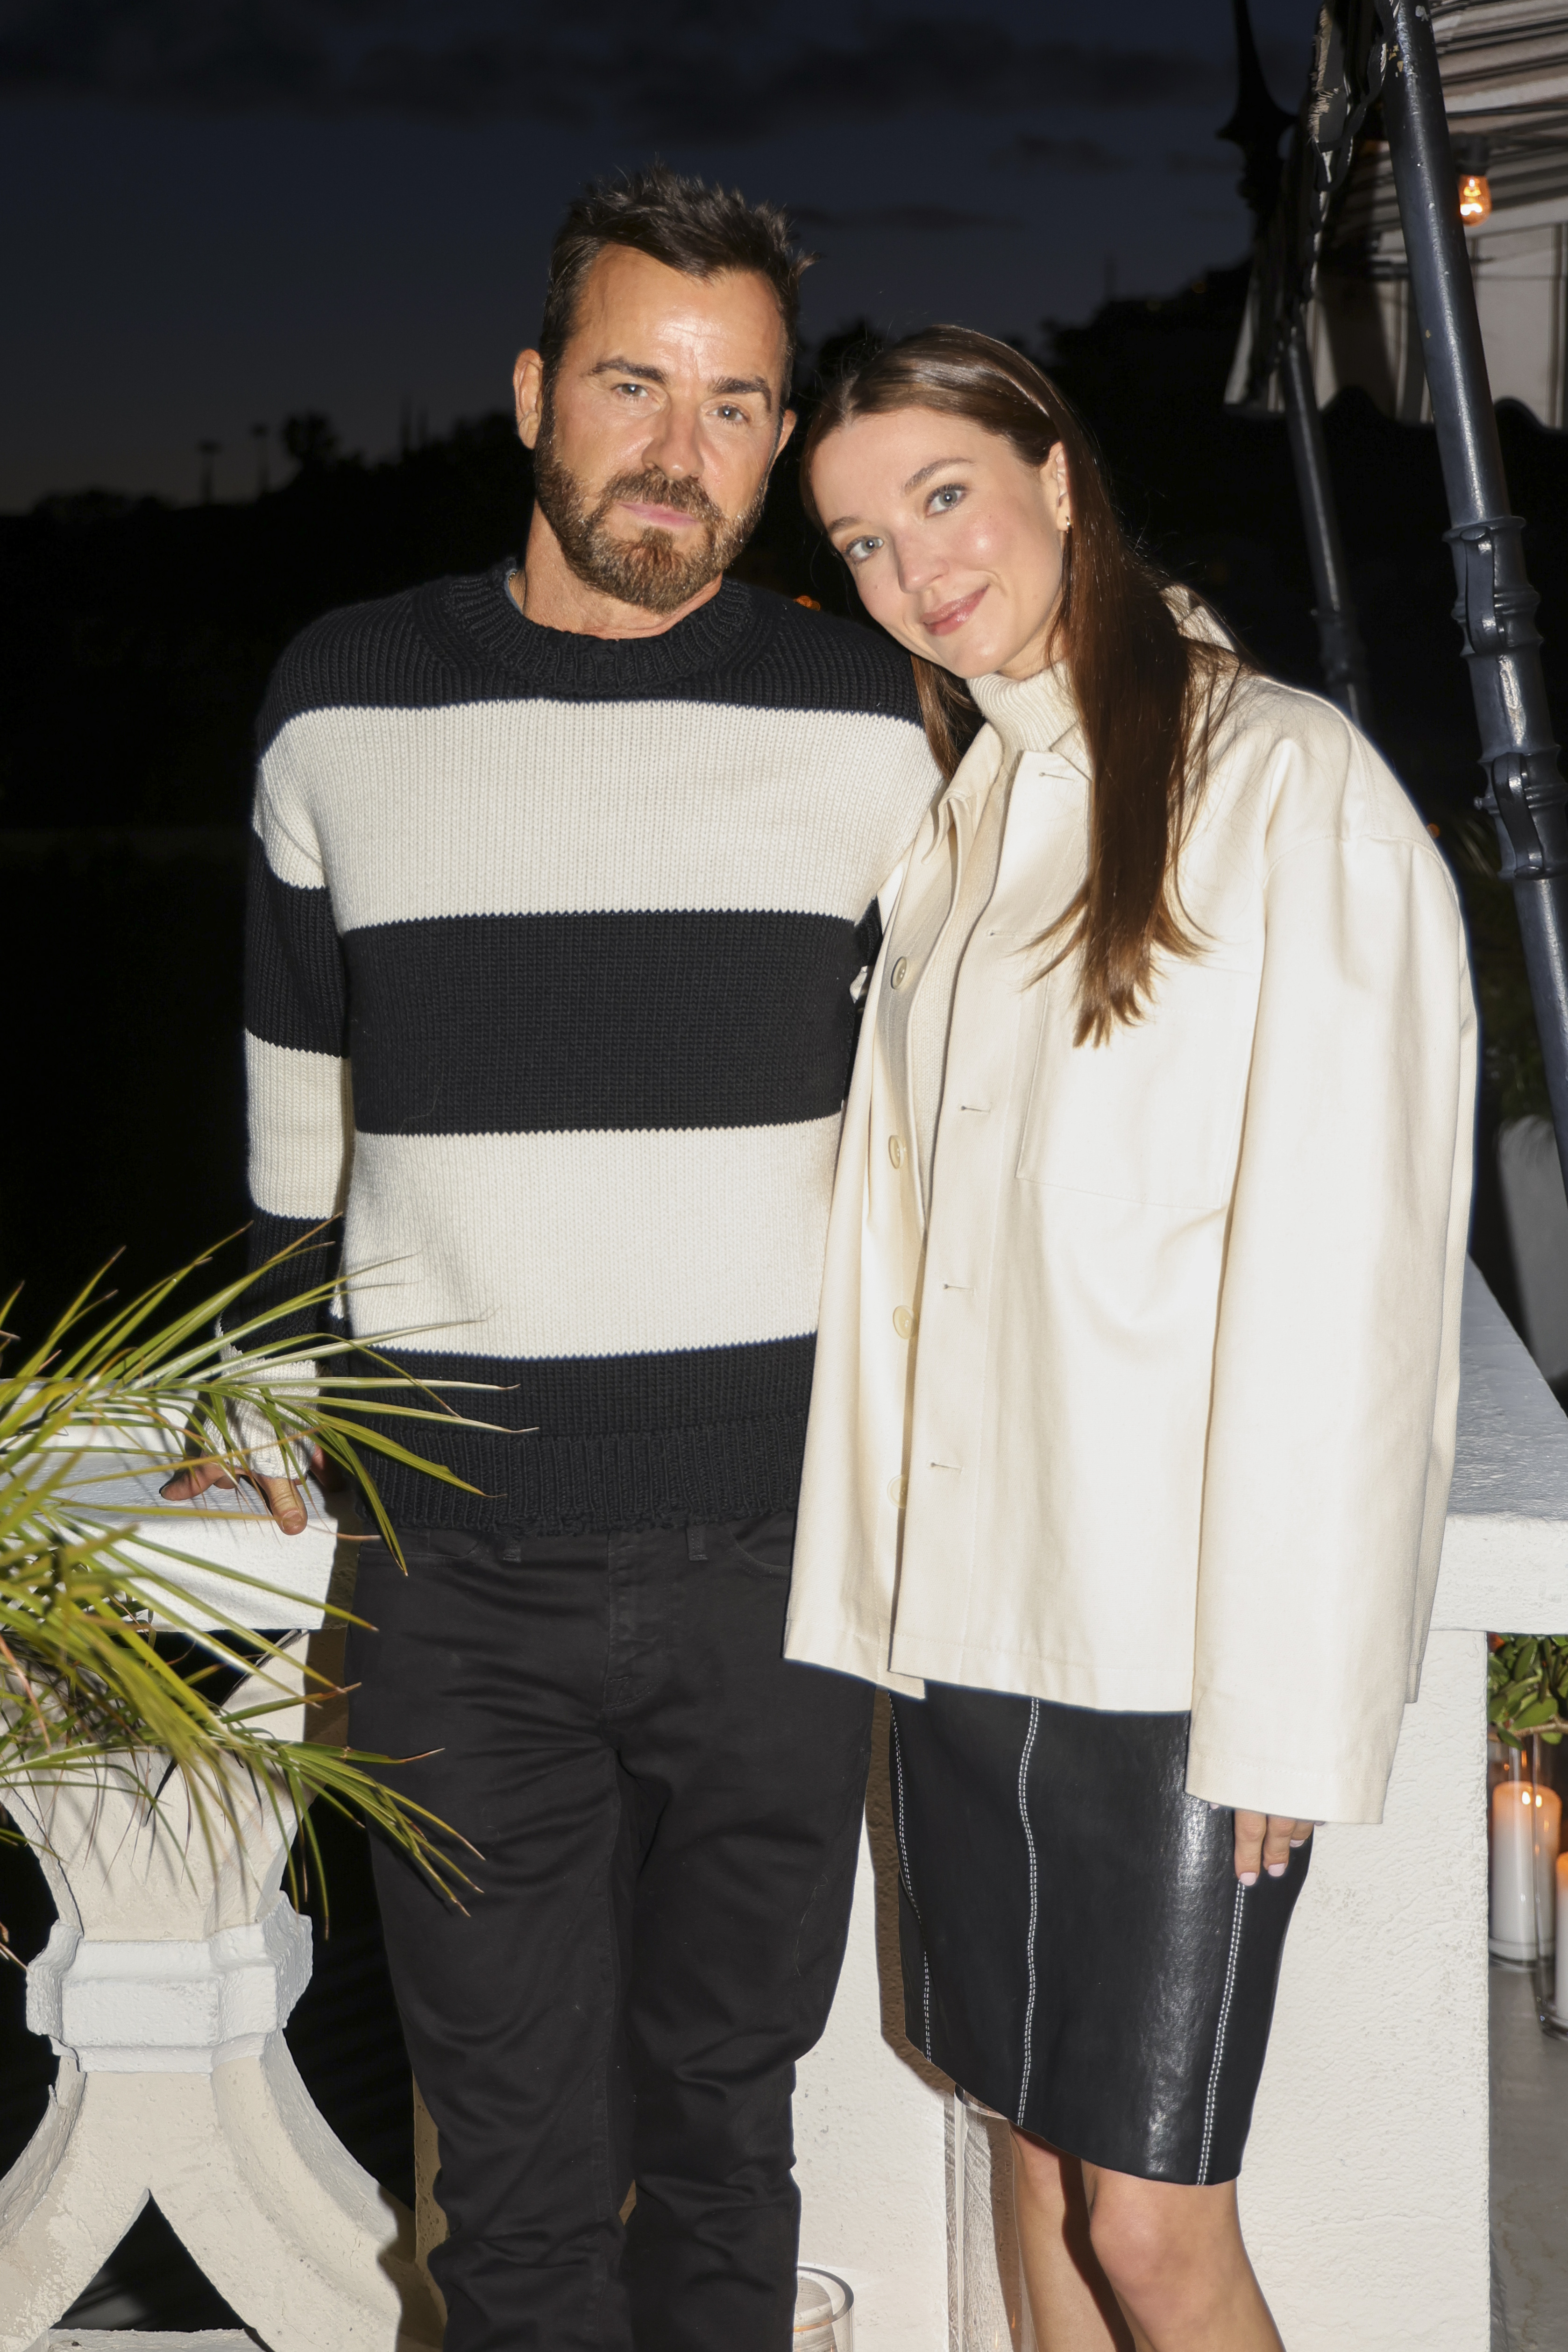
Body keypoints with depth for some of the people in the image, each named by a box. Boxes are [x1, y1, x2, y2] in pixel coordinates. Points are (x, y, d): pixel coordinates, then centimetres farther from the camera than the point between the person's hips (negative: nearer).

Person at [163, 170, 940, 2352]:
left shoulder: (868, 719, 2)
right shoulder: (347, 701, 4)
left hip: (774, 1541, 0)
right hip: (459, 1560, 0)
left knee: (724, 2118, 13)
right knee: (520, 2162, 6)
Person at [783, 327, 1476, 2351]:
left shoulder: (1288, 781, -10)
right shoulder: (961, 809, 13)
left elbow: (1338, 1272, -13)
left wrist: (1288, 1693, -15)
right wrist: (870, 1577, 8)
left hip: (1183, 1630, -6)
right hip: (970, 1602, 7)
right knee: (1040, 2146, 15)